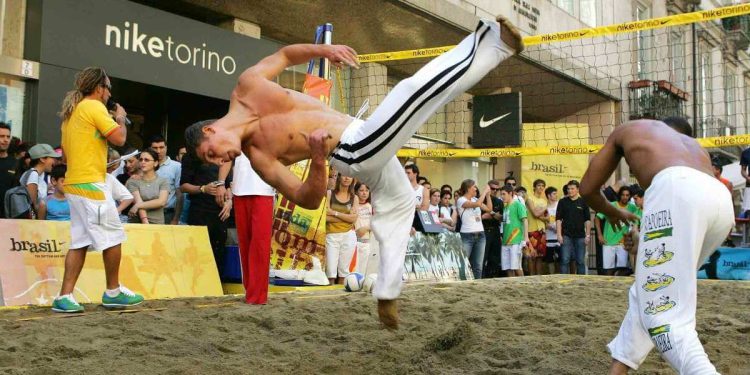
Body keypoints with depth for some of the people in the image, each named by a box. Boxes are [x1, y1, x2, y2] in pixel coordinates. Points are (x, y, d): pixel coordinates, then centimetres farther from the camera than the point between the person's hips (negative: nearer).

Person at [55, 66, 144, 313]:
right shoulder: (94, 107, -10)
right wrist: (120, 118, 3)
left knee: (80, 242, 7)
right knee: (113, 237, 1)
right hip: (91, 184, -9)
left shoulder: (71, 111, 20)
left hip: (74, 183, 9)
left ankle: (65, 296, 0)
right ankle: (113, 292, 11)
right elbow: (119, 138, -15)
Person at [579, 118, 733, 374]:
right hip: (722, 200, 6)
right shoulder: (695, 146, 43)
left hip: (677, 190, -5)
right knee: (650, 293, 21)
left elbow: (588, 189, 37)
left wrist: (612, 213, 57)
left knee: (663, 315, -7)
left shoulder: (628, 130, 35)